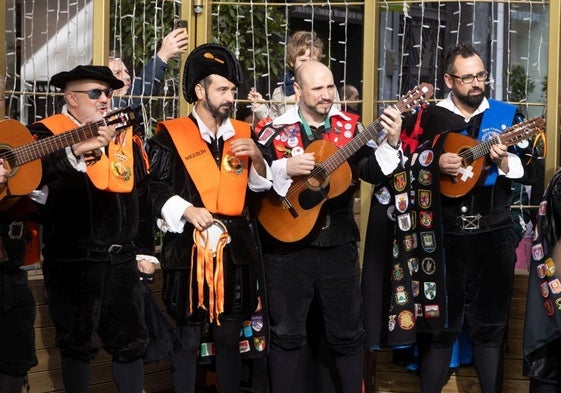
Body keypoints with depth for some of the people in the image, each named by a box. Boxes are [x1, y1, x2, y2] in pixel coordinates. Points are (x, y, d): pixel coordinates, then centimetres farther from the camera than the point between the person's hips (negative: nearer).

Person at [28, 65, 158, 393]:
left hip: (122, 260, 5)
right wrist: (76, 151, -37)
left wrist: (145, 251, 11)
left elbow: (142, 196, 15)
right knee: (77, 343, 5)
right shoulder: (46, 134, -3)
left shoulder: (126, 137, 13)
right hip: (73, 261, -4)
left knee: (131, 340, 8)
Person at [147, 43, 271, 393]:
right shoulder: (171, 135, -2)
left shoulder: (244, 134, 11)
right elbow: (156, 189, -6)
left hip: (235, 250, 4)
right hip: (189, 249, -4)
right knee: (187, 339, 1)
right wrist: (186, 210, -21)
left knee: (231, 338, 9)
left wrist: (256, 158, -4)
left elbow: (260, 188, 13)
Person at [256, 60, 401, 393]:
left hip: (339, 245, 2)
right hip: (288, 245, -1)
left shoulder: (349, 126, 2)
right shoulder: (276, 130, -3)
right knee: (287, 333, 7)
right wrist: (285, 169, -21)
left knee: (348, 332, 12)